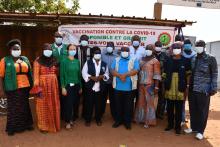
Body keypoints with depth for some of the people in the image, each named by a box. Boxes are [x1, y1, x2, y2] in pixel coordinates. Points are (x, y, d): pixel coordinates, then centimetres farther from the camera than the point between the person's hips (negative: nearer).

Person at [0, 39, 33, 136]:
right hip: (12, 88, -4)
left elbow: (29, 73, 10)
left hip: (25, 87, 4)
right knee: (13, 108, 6)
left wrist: (32, 85, 4)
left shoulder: (25, 59, 9)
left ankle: (26, 124, 29)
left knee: (25, 106, 14)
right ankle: (12, 128, 20)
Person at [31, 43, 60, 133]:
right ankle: (44, 126, 14)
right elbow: (36, 75, -9)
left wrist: (55, 81, 6)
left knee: (54, 105, 9)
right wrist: (36, 87, -16)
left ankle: (54, 124, 24)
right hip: (42, 85, -4)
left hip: (53, 85, 4)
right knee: (43, 105, 3)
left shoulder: (54, 61, 11)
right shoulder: (38, 61, -4)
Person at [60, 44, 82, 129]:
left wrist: (80, 86, 10)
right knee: (68, 104, -2)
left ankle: (72, 119, 25)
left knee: (75, 103, 8)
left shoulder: (77, 61, 7)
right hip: (68, 85, -4)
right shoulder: (64, 61, -5)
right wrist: (63, 87, -12)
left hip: (76, 85, 4)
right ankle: (67, 122, 13)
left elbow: (79, 74, 10)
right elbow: (62, 75, -7)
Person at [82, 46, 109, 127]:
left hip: (100, 88, 2)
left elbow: (107, 74, 9)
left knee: (99, 104, 10)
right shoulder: (88, 63, 2)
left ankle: (98, 119, 26)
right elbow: (84, 73, -3)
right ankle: (88, 120, 19)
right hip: (90, 87, -2)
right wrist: (91, 77, -17)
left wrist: (102, 76, -12)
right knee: (89, 104, 4)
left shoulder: (104, 64, 11)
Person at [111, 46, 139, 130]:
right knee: (118, 104, 11)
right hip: (118, 87, 2)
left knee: (129, 105, 6)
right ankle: (118, 120, 26)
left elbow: (135, 71, -10)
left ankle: (127, 121, 20)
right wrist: (120, 76, -18)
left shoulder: (134, 60, 5)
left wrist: (125, 74, -20)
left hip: (129, 87, -2)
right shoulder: (116, 60, 11)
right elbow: (113, 71, -1)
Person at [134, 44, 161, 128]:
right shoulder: (142, 60, 13)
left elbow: (157, 75, -10)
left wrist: (156, 87, -15)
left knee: (149, 102, 1)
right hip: (141, 84, 6)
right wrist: (138, 83, 9)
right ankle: (141, 119, 27)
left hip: (149, 85, -6)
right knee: (141, 102, 13)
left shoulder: (155, 61, -5)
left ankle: (148, 121, 10)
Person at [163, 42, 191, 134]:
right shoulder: (168, 60, 5)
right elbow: (164, 73, 9)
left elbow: (188, 74, 2)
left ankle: (178, 126, 18)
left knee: (179, 109, 6)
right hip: (170, 87, 2)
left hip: (180, 88, -2)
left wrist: (187, 85, -4)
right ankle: (170, 124, 27)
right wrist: (164, 85, 6)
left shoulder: (185, 61, 0)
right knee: (169, 108, 12)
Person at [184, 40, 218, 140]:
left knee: (202, 111, 5)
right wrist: (188, 86, 10)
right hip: (192, 89, 4)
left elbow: (214, 75, -3)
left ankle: (200, 131, 17)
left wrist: (213, 88, -8)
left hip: (204, 90, -4)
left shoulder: (211, 59, -3)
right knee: (193, 110, 12)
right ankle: (193, 127, 29)